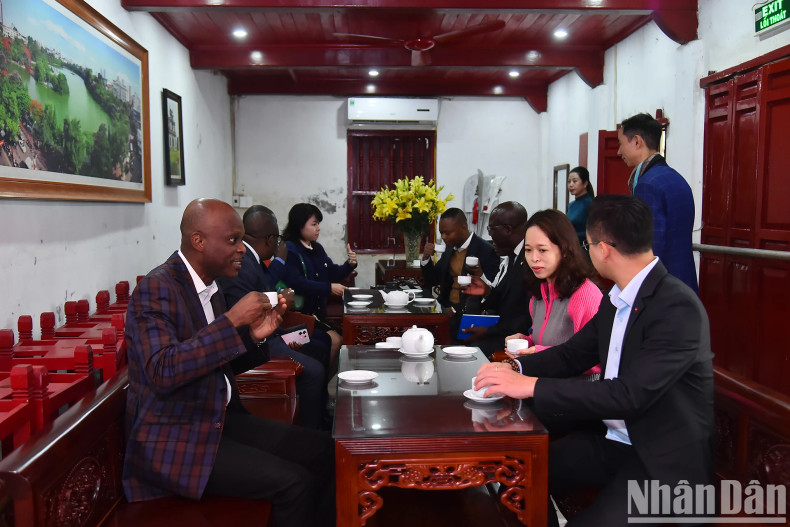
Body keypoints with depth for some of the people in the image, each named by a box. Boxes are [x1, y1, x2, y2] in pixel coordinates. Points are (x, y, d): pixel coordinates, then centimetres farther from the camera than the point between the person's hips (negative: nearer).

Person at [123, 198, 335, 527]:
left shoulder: (209, 286, 8)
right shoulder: (156, 289, -17)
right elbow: (162, 372, -29)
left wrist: (253, 336, -3)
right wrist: (232, 321, -28)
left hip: (220, 419, 9)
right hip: (173, 440, -8)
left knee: (322, 450, 2)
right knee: (295, 482, -19)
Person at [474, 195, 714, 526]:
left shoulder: (678, 307, -23)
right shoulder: (616, 299, 4)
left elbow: (630, 395, -29)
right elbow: (573, 354, 12)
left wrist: (532, 386, -27)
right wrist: (517, 368, -7)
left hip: (663, 460, -7)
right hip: (613, 441, 8)